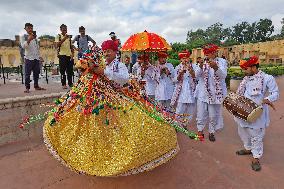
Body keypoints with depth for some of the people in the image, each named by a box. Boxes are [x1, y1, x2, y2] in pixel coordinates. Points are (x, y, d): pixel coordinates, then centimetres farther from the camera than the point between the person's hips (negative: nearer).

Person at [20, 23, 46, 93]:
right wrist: (29, 40, -23)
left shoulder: (35, 37, 19)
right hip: (29, 57, -5)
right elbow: (23, 46, -9)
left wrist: (39, 55, 17)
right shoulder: (23, 36, 4)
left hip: (36, 58, 5)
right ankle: (27, 88, -2)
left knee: (36, 73, 6)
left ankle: (36, 86, 14)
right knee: (27, 73, -5)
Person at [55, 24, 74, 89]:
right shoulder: (58, 36, 3)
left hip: (69, 55, 4)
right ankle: (63, 84, 4)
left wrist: (72, 53, 4)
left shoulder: (69, 36, 16)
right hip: (62, 55, -4)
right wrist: (64, 39, -19)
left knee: (70, 70, 5)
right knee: (62, 70, -1)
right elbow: (57, 45, -11)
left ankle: (70, 83, 14)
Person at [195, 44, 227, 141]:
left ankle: (211, 132, 27)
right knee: (201, 114, 6)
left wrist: (215, 67, -34)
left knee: (213, 115, 8)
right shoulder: (203, 62, 6)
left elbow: (223, 75, -15)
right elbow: (197, 76, -6)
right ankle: (200, 131, 23)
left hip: (215, 93, -1)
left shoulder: (222, 61, 0)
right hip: (202, 92, 1)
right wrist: (200, 67, -26)